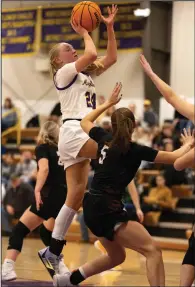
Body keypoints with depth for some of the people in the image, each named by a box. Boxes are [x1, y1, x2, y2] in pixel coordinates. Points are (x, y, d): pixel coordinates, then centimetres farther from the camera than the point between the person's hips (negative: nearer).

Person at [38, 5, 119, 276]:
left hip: (82, 136, 8)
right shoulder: (64, 72, 0)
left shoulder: (84, 75, 25)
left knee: (75, 198, 4)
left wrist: (109, 27, 15)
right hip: (74, 132, -8)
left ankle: (52, 251, 5)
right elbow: (92, 54, -15)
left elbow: (111, 57, 20)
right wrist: (84, 32, 1)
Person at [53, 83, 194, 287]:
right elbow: (175, 157, -6)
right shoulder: (135, 150, -10)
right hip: (108, 210, -9)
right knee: (152, 251, -14)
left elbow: (85, 122, 29)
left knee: (116, 256, 25)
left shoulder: (104, 139, 7)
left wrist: (109, 103, 34)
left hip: (93, 208, 9)